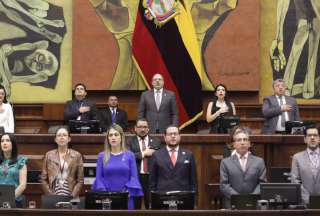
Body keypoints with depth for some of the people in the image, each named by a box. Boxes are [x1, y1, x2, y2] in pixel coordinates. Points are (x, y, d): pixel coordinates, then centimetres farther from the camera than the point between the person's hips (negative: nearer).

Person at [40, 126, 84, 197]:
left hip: (70, 198, -1)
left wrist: (72, 196, -8)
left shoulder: (77, 155, 6)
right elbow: (43, 179, 7)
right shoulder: (49, 155, 9)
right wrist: (50, 196, -4)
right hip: (53, 197, 1)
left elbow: (80, 180, 3)